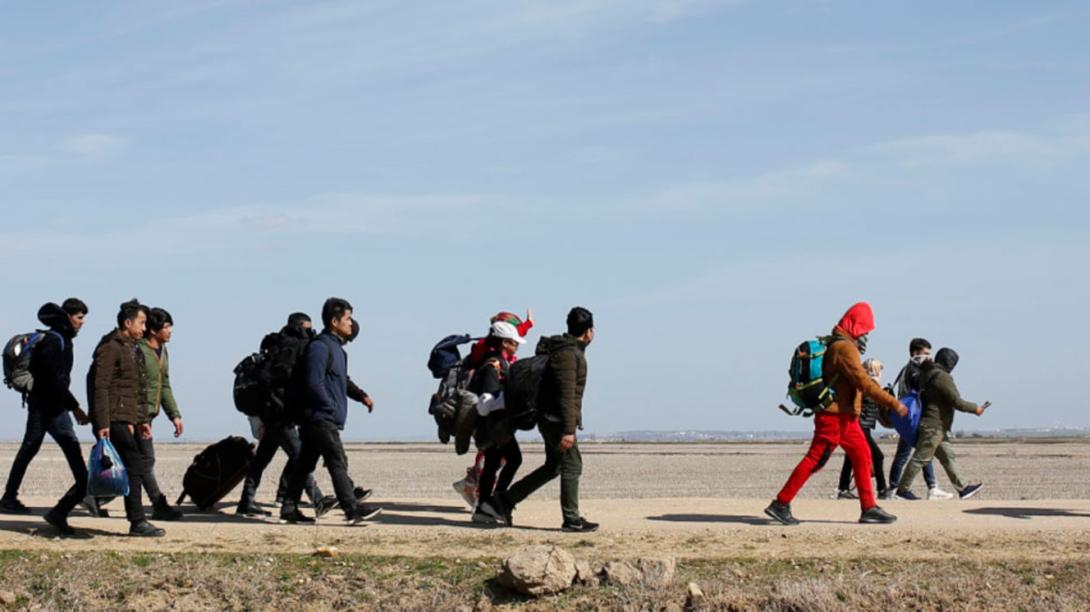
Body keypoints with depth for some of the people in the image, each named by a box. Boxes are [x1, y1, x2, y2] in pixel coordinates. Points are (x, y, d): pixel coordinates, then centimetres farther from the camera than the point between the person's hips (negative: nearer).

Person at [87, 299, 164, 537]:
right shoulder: (111, 348, -10)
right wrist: (102, 423, -21)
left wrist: (143, 420, 25)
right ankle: (138, 522, -9)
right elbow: (99, 386, -16)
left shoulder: (133, 349, 21)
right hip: (115, 419, -10)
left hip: (127, 420, 10)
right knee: (135, 466, -11)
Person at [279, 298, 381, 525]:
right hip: (321, 418, -10)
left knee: (305, 464, 11)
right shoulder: (319, 347, -14)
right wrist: (332, 409, -16)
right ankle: (352, 509, -13)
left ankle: (289, 510, 14)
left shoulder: (336, 347, 18)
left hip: (317, 419, 10)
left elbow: (342, 380, 28)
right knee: (338, 462, -11)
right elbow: (314, 384, -19)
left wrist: (361, 395, 14)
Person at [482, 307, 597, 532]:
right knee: (572, 466, -3)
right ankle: (572, 520, 4)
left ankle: (504, 501, 16)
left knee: (554, 466, 15)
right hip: (558, 420, -10)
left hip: (550, 419, 10)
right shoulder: (568, 354, -18)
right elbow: (566, 395, -23)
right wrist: (568, 430, -26)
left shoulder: (566, 350, 15)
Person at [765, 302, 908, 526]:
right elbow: (865, 383, -23)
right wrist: (894, 404, -21)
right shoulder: (844, 348, -18)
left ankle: (869, 508, 10)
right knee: (815, 460, -7)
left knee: (862, 455, 9)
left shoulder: (841, 345, 14)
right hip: (835, 416, -10)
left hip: (846, 417, 10)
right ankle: (780, 504, -3)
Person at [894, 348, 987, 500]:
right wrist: (975, 409, -4)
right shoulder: (942, 377, -17)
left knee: (948, 456, 12)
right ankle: (902, 490, -4)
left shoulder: (926, 373, 13)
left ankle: (962, 488, 15)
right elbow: (956, 401, -17)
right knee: (920, 458, -7)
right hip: (933, 426, -10)